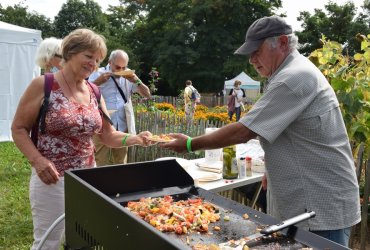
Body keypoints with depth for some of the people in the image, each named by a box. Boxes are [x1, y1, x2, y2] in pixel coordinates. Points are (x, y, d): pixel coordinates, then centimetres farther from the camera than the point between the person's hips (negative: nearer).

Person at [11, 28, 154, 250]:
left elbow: (108, 135, 8)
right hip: (52, 178, -5)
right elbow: (19, 128, -7)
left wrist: (134, 139, -10)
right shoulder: (43, 85, -10)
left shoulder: (94, 93, 5)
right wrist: (37, 160, -21)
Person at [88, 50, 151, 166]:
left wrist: (136, 81, -8)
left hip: (122, 128, 3)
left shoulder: (128, 76, 9)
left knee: (121, 162, 12)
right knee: (101, 163, -2)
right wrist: (98, 81, -20)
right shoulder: (99, 73, 0)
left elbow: (147, 95, 7)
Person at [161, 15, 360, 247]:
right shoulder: (297, 72, 11)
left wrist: (191, 144, -14)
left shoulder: (293, 78, -23)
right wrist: (274, 169, 13)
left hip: (324, 207, -10)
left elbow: (242, 132, -25)